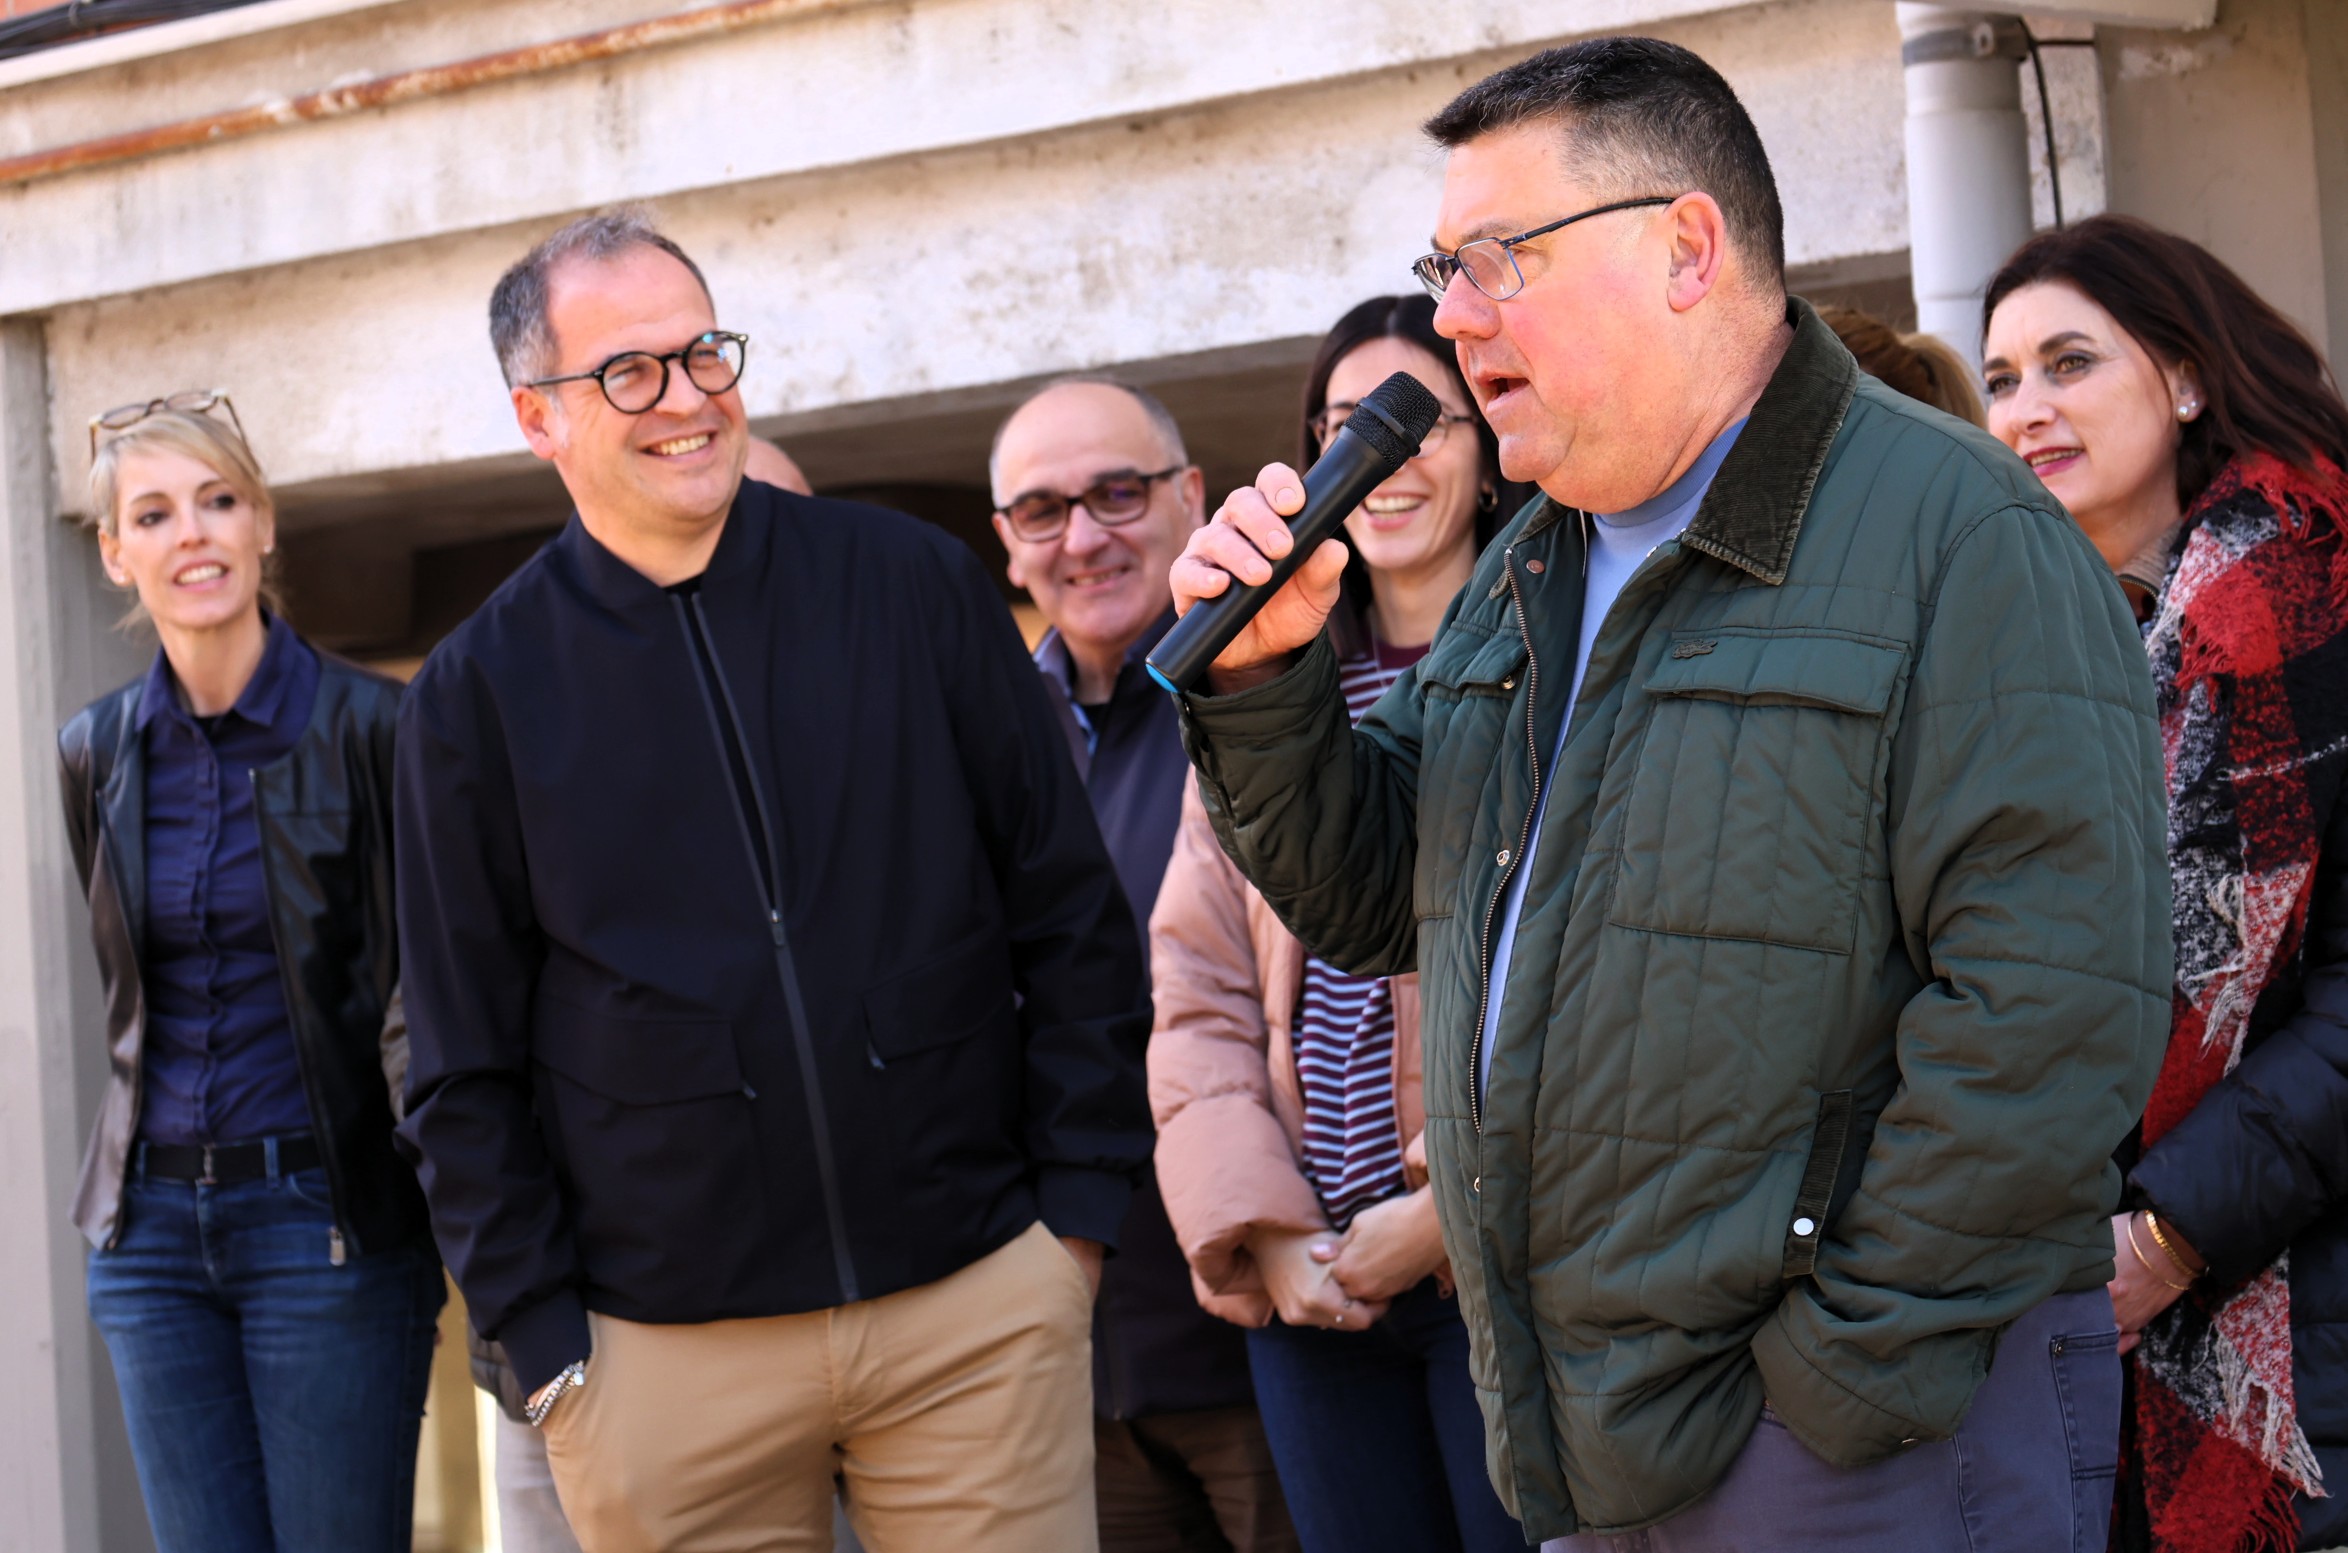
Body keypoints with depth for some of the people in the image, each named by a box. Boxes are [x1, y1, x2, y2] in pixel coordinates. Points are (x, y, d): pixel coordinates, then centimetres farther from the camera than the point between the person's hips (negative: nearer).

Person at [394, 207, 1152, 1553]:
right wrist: (544, 1341, -1)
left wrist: (1079, 1205, 1)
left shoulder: (916, 586, 3)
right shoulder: (479, 692, 2)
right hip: (665, 1352, 0)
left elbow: (1071, 914, 6)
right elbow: (468, 1065, 5)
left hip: (980, 1302, 0)